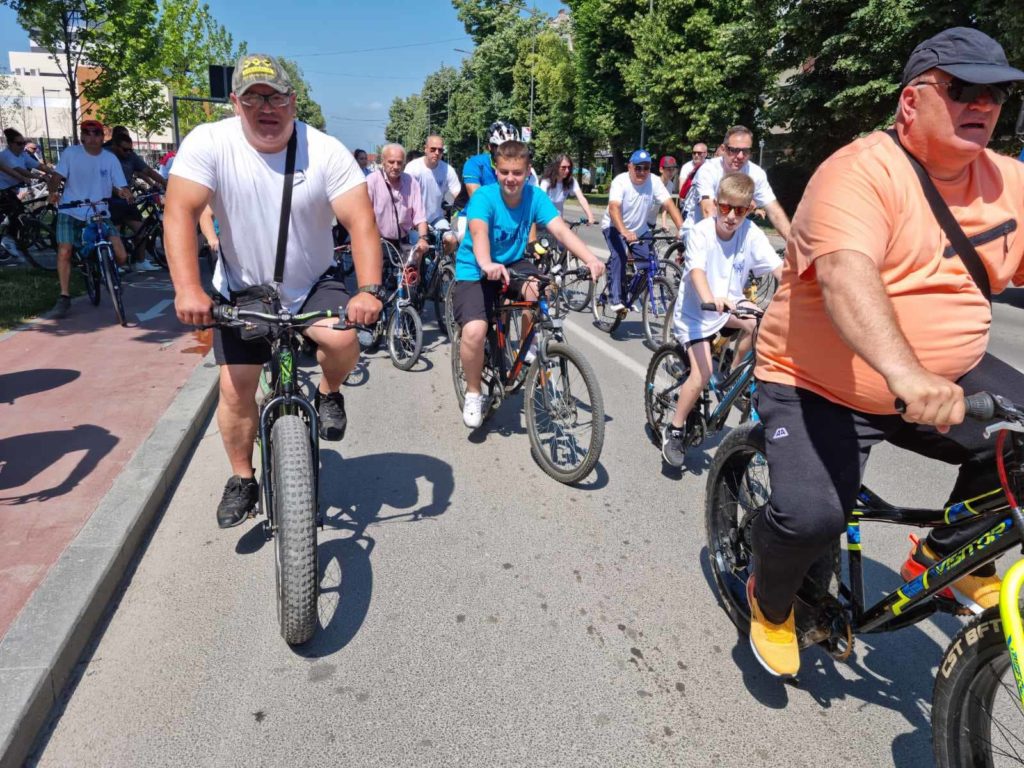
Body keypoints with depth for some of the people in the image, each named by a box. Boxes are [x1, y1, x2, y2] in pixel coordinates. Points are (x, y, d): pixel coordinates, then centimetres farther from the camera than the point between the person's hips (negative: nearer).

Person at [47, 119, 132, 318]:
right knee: (64, 252, -16)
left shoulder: (110, 159, 3)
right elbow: (58, 175, -8)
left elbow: (120, 186, -2)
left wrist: (123, 192, -26)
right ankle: (64, 297, -2)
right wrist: (52, 191, -28)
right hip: (71, 212, -1)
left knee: (121, 257, -12)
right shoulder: (70, 153, 0)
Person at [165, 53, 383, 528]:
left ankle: (329, 393, 6)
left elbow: (361, 222, -22)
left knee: (341, 340, -30)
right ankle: (242, 480, 22)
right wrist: (187, 288, -37)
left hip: (313, 284, 0)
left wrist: (369, 289, -37)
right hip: (242, 289, 1)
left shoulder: (326, 151, -14)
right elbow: (180, 212, -22)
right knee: (236, 388, -1)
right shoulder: (209, 143, -13)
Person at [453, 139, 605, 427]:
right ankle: (473, 394, -1)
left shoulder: (535, 196, -10)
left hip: (512, 263, 3)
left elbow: (561, 229, -22)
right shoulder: (484, 196, -20)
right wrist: (486, 264, -61)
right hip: (475, 270, -3)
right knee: (474, 331, -26)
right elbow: (478, 232, -39)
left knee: (541, 290, -30)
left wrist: (590, 258, -39)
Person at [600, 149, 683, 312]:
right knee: (619, 256, -29)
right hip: (614, 227, -4)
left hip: (639, 230, 4)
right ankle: (615, 299, -23)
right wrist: (624, 232, -55)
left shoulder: (654, 182, -13)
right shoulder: (620, 181, -23)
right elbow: (614, 208, -38)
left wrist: (682, 229, -36)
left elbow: (669, 205, -22)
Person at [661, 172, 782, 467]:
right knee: (702, 372, -17)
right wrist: (710, 299, -54)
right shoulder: (702, 232, -20)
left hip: (729, 304, 4)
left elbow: (778, 267, -19)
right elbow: (696, 271, -34)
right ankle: (675, 430, 2)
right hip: (696, 309, -4)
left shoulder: (751, 233, -11)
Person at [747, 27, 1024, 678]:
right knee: (811, 516, -24)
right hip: (820, 388, -6)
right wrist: (905, 372, -49)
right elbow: (845, 274, -35)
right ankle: (771, 602, 11)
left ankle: (948, 558, 15)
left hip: (948, 381, 7)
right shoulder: (862, 173, -17)